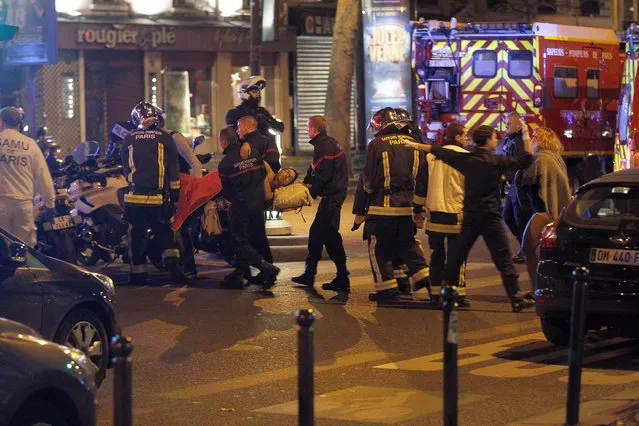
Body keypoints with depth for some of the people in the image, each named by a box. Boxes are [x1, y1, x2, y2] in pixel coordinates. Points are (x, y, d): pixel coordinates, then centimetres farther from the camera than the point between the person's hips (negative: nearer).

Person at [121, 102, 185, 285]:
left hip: (135, 195, 0)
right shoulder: (164, 137, 1)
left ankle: (137, 274, 10)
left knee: (136, 235, 7)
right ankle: (173, 264, -6)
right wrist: (175, 192, 8)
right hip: (158, 198, 0)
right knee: (165, 232, 11)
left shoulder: (129, 140, 3)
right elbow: (173, 167, 2)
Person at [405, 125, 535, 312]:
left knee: (459, 253, 15)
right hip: (489, 214, -5)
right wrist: (527, 139, 12)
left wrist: (416, 145, 25)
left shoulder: (466, 159, 4)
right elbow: (524, 161, 0)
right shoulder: (496, 161, -7)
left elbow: (439, 151, 14)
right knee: (502, 258, -6)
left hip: (470, 214, 5)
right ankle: (516, 298, -9)